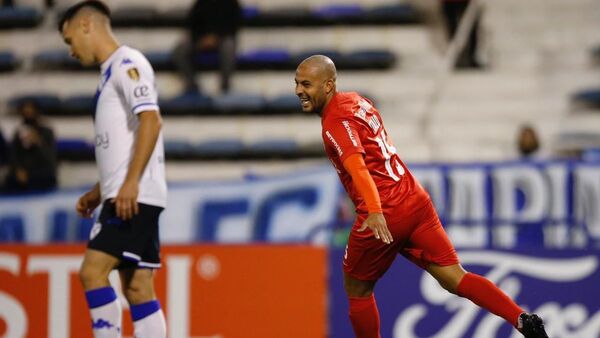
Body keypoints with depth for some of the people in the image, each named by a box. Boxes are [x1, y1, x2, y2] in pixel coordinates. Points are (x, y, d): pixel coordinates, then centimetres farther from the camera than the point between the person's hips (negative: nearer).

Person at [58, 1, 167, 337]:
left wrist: (130, 183, -24)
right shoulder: (111, 71, 22)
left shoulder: (127, 63, -7)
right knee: (137, 288, 4)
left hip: (134, 196, -9)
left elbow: (151, 120, -19)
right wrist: (100, 192, 22)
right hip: (125, 197, 9)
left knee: (93, 271, -14)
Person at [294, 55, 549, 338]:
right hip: (417, 202, 8)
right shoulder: (356, 101, 15)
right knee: (454, 278, 2)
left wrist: (374, 212, -42)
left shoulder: (335, 122, -12)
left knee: (357, 291, 13)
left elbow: (357, 166, -29)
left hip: (382, 218, -8)